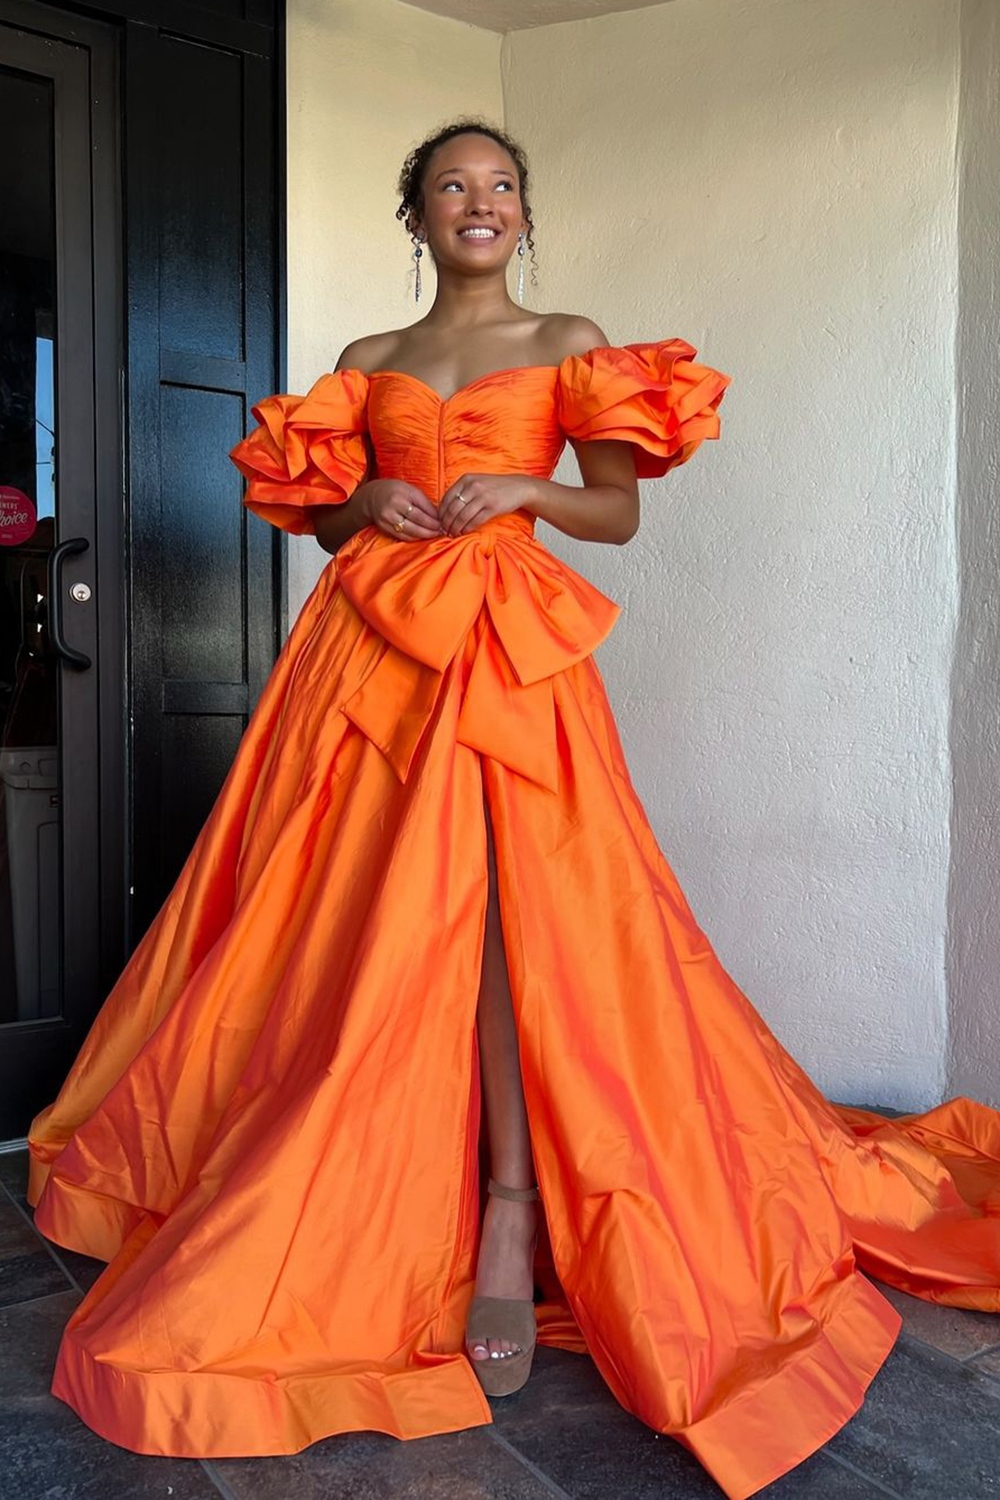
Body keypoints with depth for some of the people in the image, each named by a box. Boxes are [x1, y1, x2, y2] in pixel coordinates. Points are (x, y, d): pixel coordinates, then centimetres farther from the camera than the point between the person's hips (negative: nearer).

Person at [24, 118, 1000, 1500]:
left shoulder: (570, 344, 14)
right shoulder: (366, 361, 20)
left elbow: (620, 514, 8)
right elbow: (317, 516, 19)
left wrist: (524, 491, -9)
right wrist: (367, 502, -2)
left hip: (508, 647, -2)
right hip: (368, 640, 3)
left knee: (497, 892, -18)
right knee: (368, 907, -2)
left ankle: (512, 1215, -14)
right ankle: (371, 1192, 14)